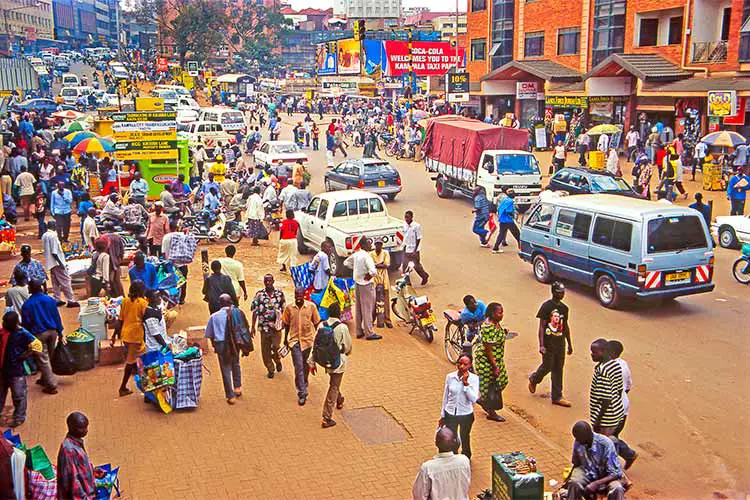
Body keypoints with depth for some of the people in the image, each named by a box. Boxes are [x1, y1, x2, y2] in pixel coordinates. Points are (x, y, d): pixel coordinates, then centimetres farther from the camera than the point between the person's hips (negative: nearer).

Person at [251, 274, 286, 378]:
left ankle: (278, 361, 26)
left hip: (276, 326, -1)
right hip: (264, 327, 1)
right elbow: (255, 311, 2)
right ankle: (270, 369, 24)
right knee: (265, 350, 5)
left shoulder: (279, 293, 0)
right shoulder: (259, 294, -1)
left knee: (275, 347, -7)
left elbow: (284, 309, 9)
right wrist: (252, 327, 1)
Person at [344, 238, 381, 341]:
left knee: (359, 309, 14)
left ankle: (359, 332, 22)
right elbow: (373, 271, -30)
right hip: (366, 284, -8)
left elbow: (346, 262, 21)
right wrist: (369, 275, -10)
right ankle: (369, 333, 2)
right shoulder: (366, 256, -20)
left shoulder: (356, 254, 5)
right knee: (367, 309, -2)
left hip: (357, 283, 8)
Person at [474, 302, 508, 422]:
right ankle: (491, 413, 18)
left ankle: (483, 400, 36)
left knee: (502, 380, 19)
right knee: (491, 384, 3)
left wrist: (503, 333, 4)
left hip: (497, 358, 10)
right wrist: (495, 366, -23)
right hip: (486, 360, -10)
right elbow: (488, 350, -26)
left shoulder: (495, 323, 0)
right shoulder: (488, 328, -29)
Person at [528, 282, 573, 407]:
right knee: (547, 366, 1)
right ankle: (534, 379, 33)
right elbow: (541, 326, -13)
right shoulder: (546, 306, -12)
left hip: (560, 342, 6)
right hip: (548, 343, -6)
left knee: (558, 369, 9)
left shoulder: (564, 308, 8)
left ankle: (557, 397, 16)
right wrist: (541, 345, -19)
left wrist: (569, 344, 19)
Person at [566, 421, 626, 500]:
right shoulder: (578, 443, -12)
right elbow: (576, 464, 8)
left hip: (606, 477, -2)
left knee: (617, 488, -35)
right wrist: (568, 480, 2)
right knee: (574, 483, -31)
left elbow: (616, 473, -23)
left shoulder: (605, 444, -25)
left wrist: (596, 484, -34)